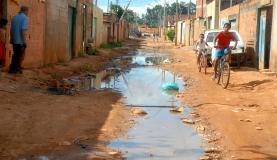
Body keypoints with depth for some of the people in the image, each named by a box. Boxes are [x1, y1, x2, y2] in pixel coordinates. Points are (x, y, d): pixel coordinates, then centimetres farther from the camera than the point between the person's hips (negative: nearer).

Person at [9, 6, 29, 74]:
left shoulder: (14, 17, 10)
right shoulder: (25, 18, -11)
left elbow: (11, 29, 13)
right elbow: (23, 30, -20)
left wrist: (11, 39, 22)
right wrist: (24, 41, -21)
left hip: (14, 40, 7)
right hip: (21, 41, -7)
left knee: (15, 55, 15)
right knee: (21, 56, 5)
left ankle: (12, 69, 14)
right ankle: (17, 68, 7)